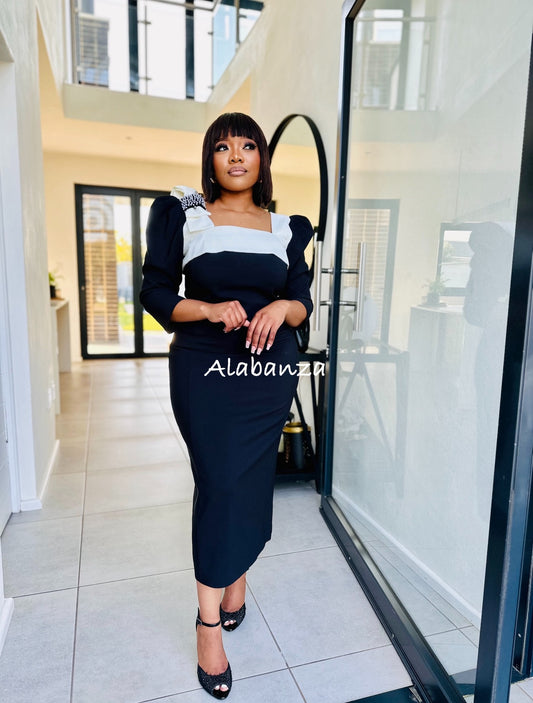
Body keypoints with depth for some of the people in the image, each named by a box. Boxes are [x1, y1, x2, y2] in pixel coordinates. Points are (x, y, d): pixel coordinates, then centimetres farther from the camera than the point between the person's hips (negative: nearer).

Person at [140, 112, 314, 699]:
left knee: (250, 480, 7)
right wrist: (210, 309, -16)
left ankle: (236, 576, 33)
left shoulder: (287, 229, 10)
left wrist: (283, 307, -13)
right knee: (220, 481, -5)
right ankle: (209, 622, 12)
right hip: (203, 369, -2)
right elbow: (155, 293, 1)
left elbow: (304, 302, 10)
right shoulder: (182, 215, 3)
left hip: (270, 370, 3)